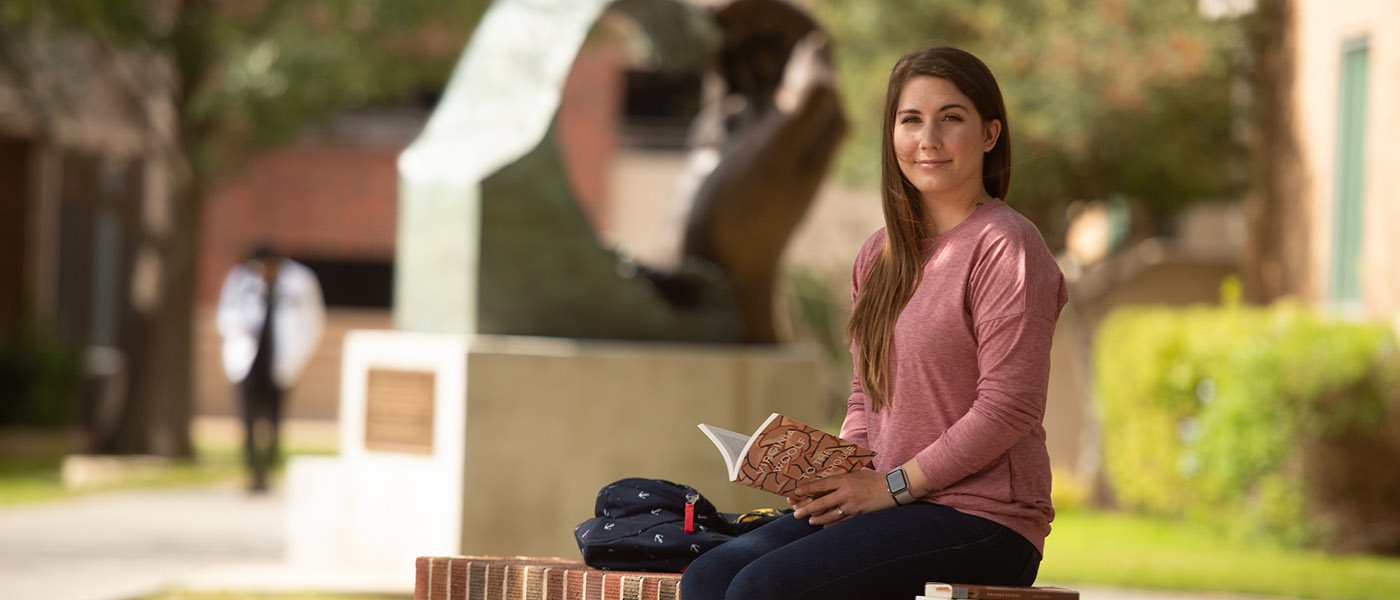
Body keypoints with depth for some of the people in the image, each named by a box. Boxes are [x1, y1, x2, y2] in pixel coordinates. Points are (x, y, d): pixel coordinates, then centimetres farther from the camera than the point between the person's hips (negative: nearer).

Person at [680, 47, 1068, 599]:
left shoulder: (1005, 248, -8)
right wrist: (840, 472, 3)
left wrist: (893, 485, -13)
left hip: (981, 516, -8)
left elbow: (1008, 409, -14)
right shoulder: (880, 254, 17)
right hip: (895, 510, 8)